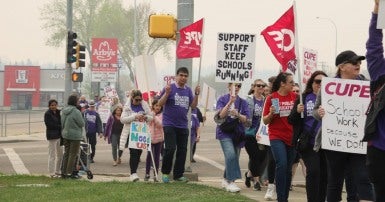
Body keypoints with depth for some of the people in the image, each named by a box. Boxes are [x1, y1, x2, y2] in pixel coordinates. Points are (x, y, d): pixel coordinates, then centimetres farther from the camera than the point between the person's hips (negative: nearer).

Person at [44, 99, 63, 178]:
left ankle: (58, 171, 21)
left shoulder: (58, 112, 12)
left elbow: (61, 123, 12)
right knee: (52, 155, -4)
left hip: (59, 135, 7)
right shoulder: (47, 114, -8)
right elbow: (49, 125, -15)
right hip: (52, 136, -7)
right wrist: (60, 127, -15)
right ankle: (52, 173, 1)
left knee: (60, 154, 11)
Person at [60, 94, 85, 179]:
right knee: (73, 154, -1)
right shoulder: (76, 112, -19)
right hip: (75, 136, -8)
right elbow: (82, 124, -13)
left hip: (65, 134, 8)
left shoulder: (63, 111, 4)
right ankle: (69, 173, -1)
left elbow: (62, 123, 11)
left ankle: (64, 172, 19)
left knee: (66, 153, 15)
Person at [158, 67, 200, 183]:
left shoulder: (188, 90, 10)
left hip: (183, 125, 5)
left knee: (182, 150, 4)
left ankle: (178, 174, 13)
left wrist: (196, 94, -4)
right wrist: (166, 93, -21)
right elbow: (160, 104, -6)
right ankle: (165, 172, 5)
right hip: (170, 124, -5)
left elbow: (193, 106, 10)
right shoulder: (170, 88, -4)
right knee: (170, 149, -11)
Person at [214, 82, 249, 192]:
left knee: (233, 157, 9)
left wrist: (238, 115, -21)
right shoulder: (223, 99, 0)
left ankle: (226, 180, 28)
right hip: (225, 132, -4)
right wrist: (230, 102, -20)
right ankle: (230, 182, -20)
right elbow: (221, 115, -12)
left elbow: (245, 119, 1)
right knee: (230, 155, -22)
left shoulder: (243, 102, 7)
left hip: (238, 133, 4)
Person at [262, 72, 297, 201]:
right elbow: (265, 121, 0)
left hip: (291, 137, 4)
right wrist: (271, 114, -20)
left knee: (288, 169, 8)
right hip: (277, 137, -4)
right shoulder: (271, 98, -4)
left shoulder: (295, 96, 3)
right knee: (281, 165, -17)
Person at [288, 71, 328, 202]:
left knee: (324, 174, 3)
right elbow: (291, 120, 6)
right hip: (308, 143, -2)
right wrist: (297, 111, -13)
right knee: (313, 170, -13)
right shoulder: (304, 98, 6)